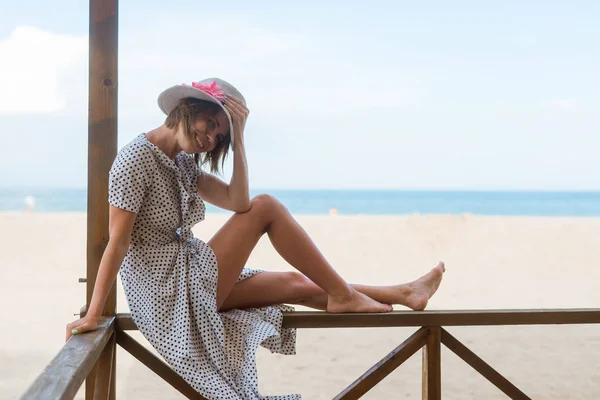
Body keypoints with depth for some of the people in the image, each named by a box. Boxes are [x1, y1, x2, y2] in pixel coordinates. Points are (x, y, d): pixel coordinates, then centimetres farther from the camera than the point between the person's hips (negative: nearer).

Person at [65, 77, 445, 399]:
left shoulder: (184, 163, 10)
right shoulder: (137, 158, -15)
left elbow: (238, 202, -4)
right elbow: (117, 241, -20)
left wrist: (237, 139, -9)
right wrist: (93, 316, -21)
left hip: (191, 280, 8)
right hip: (169, 295, -8)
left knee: (297, 285, 7)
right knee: (267, 207, -12)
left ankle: (399, 294, 16)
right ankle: (343, 296, -4)